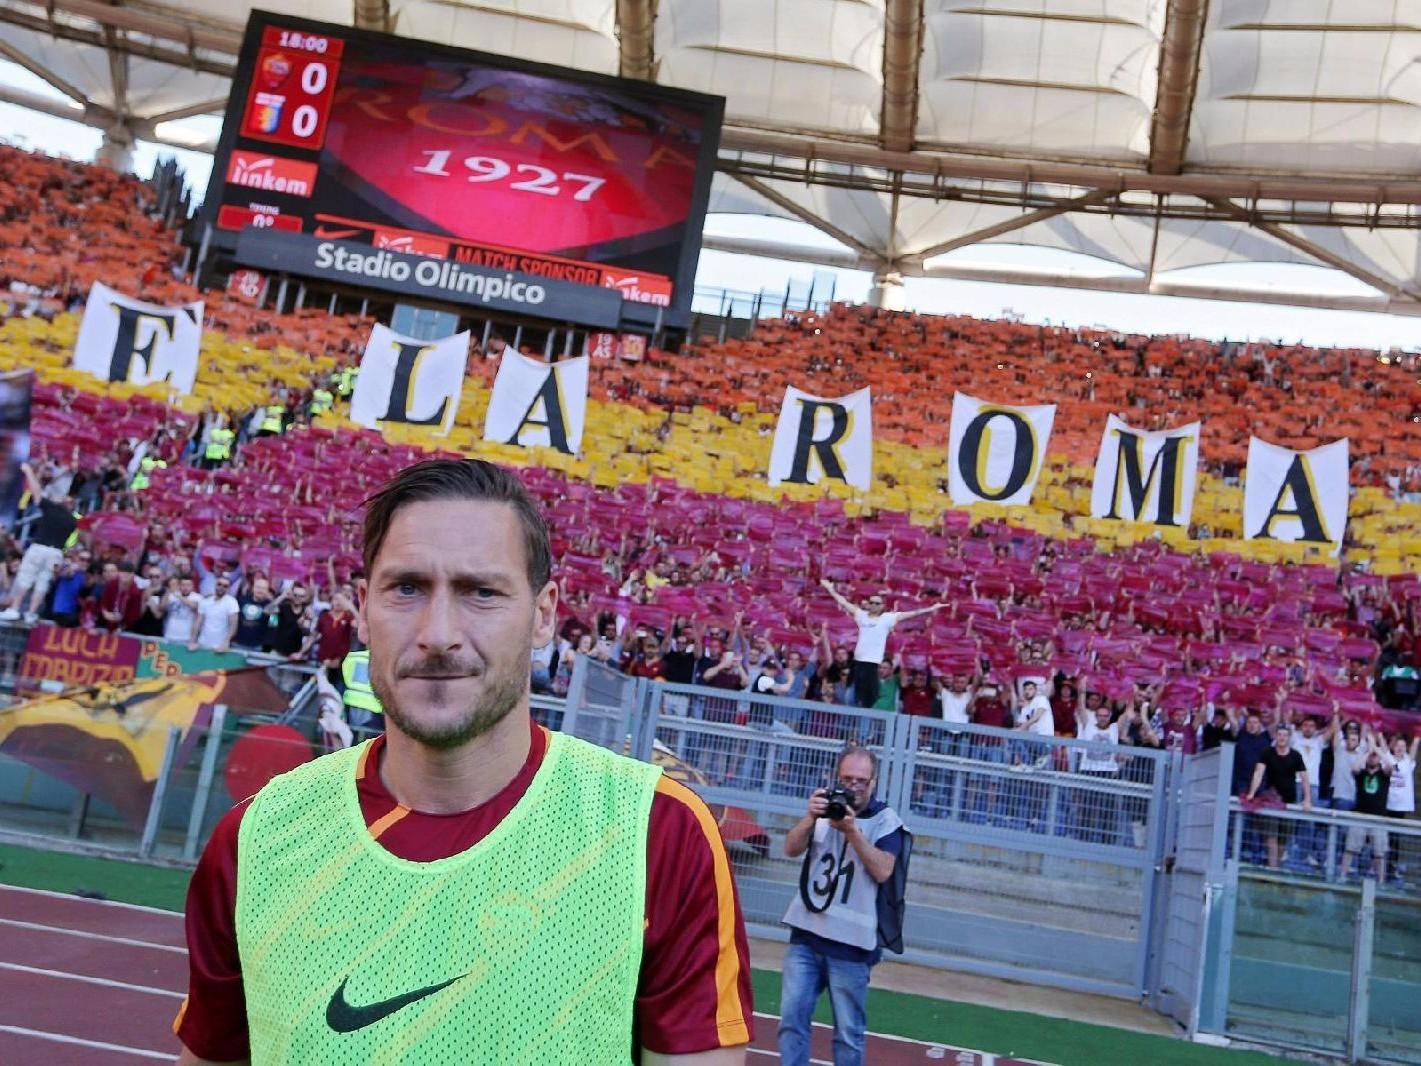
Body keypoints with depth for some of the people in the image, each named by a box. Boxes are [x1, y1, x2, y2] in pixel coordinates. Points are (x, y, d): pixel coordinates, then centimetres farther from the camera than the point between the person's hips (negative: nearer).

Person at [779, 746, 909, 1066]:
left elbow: (883, 871, -15)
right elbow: (791, 849, -2)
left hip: (851, 944, -3)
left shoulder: (886, 820, -3)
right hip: (806, 935, 4)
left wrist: (852, 831, -24)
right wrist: (810, 817, -19)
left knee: (848, 1032, 3)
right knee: (792, 1020, 5)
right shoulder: (827, 807, 8)